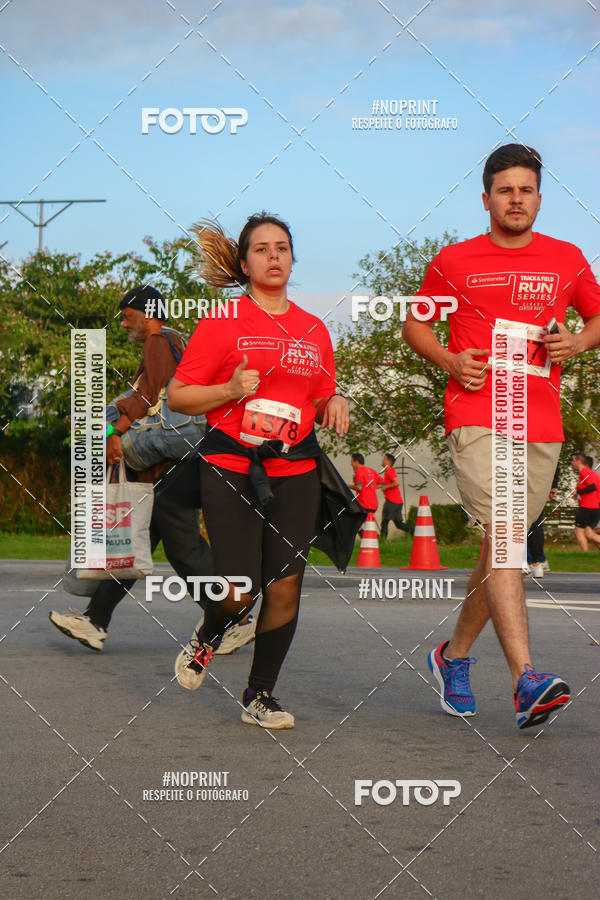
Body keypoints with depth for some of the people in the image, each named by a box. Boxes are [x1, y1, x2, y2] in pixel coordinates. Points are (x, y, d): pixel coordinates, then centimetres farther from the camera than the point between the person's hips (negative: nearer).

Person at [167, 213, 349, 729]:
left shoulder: (315, 331, 14)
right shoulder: (222, 323, 0)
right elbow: (178, 397, 0)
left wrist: (335, 404, 3)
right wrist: (231, 390, -15)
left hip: (296, 470, 4)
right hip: (231, 468, -4)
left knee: (285, 587, -2)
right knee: (240, 592, -10)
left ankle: (260, 696, 13)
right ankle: (207, 638, 26)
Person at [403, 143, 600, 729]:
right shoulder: (454, 262, 7)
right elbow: (415, 325, 18)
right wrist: (450, 361, -2)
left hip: (541, 426, 4)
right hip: (476, 418, -4)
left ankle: (455, 655, 31)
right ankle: (526, 680, -28)